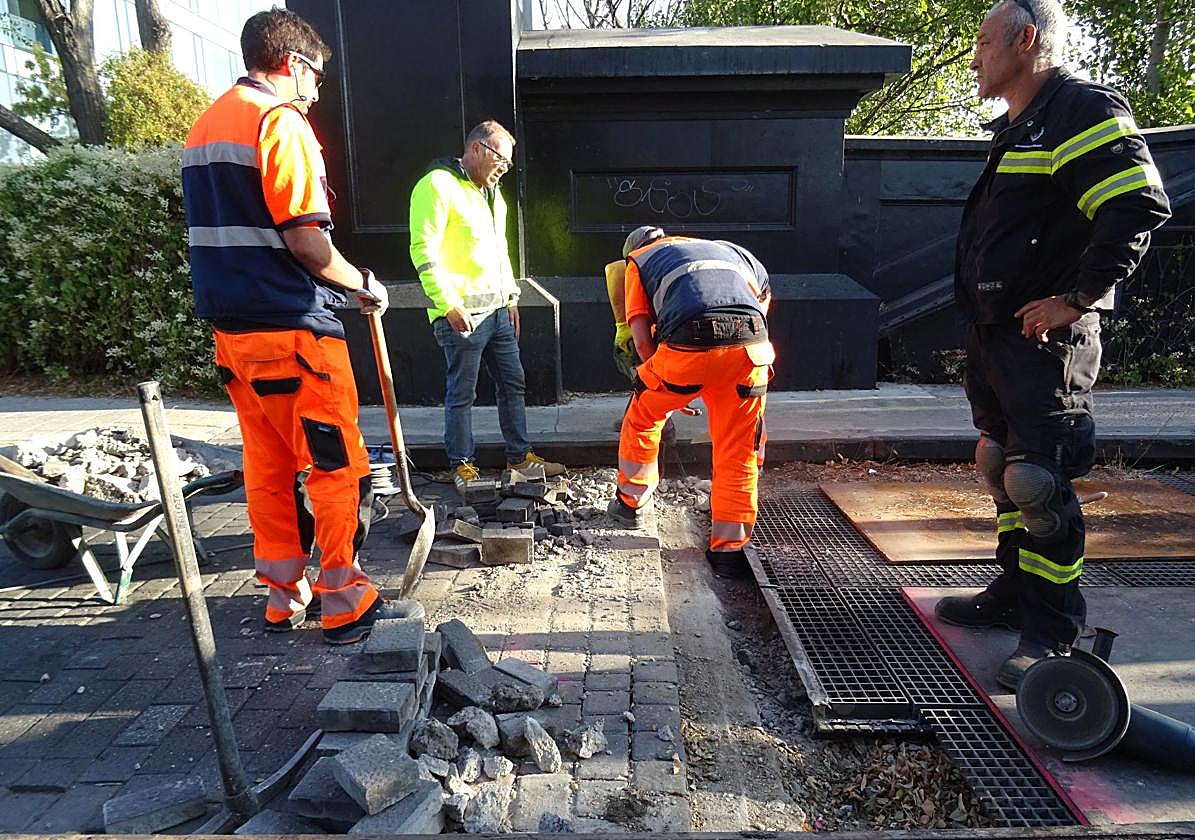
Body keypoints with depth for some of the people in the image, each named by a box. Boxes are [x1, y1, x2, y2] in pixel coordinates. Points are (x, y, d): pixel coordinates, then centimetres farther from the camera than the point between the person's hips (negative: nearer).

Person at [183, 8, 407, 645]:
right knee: (338, 468, 1)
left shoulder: (204, 127, 18)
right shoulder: (280, 120, -10)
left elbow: (225, 234, 19)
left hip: (231, 326, 9)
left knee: (268, 467, 14)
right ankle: (343, 604, 9)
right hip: (291, 329, -9)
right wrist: (363, 285, -2)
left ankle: (285, 597, 23)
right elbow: (305, 238, -17)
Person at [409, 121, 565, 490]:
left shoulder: (491, 192, 19)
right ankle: (461, 465, 16)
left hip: (497, 310, 9)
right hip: (461, 315, -9)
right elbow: (423, 251, -17)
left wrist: (511, 296, 20)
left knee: (513, 384, 13)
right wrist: (450, 305, -21)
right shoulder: (438, 185, -10)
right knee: (462, 394, 1)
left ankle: (519, 455, 26)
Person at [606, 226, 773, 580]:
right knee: (738, 454, 14)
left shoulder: (638, 260, 26)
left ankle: (631, 503, 40)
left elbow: (643, 341, 13)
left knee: (643, 418, 25)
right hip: (751, 343, 3)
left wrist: (668, 387, 26)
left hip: (690, 345, -2)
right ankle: (728, 550, 18)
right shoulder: (728, 249, 38)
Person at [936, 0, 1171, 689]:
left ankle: (1053, 631, 6)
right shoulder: (1017, 128, 20)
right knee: (1002, 467, 15)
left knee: (1038, 481, -7)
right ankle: (1014, 595, 29)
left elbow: (1140, 208, -20)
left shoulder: (1085, 110, -10)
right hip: (994, 331, 10)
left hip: (1047, 335, -10)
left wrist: (1076, 298, -19)